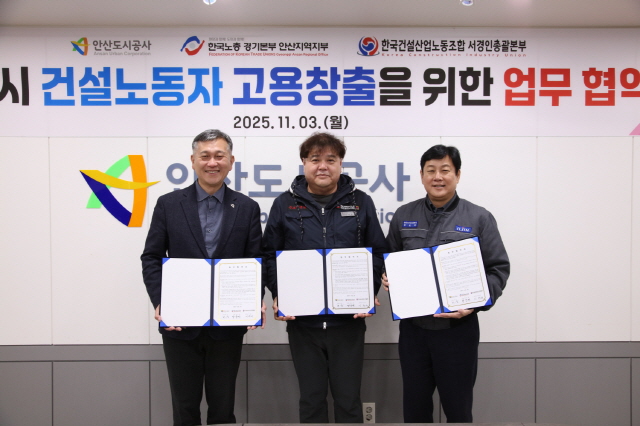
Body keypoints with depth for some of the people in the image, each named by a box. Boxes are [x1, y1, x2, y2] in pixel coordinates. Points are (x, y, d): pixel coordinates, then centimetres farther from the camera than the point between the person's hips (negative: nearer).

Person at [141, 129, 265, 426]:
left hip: (228, 327, 0)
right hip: (180, 324, 0)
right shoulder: (169, 204, 1)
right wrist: (159, 303, -11)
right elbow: (151, 258, 2)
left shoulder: (247, 208, 3)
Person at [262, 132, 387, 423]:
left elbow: (377, 254, 6)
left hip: (348, 320, 0)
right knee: (311, 399, 12)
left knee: (348, 399, 9)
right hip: (302, 320, 1)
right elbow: (270, 255, 6)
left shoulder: (360, 202, 4)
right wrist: (278, 295, -6)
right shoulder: (285, 204, 4)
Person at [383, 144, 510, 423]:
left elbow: (498, 269, -2)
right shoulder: (403, 216, 7)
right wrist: (386, 278, -5)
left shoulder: (479, 219, -1)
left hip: (458, 327, -2)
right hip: (412, 326, 3)